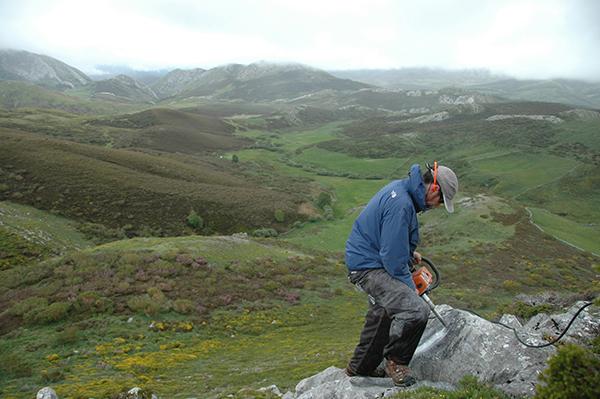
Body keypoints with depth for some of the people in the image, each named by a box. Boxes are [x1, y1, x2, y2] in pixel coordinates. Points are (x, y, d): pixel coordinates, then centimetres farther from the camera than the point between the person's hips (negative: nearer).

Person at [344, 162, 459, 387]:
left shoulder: (401, 189, 6)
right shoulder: (401, 205, -26)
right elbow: (394, 258, -24)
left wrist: (409, 252, 16)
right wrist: (410, 288, -11)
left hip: (367, 259, 11)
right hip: (368, 268, -11)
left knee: (382, 316, 25)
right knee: (416, 310, -24)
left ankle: (360, 368, 42)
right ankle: (396, 361, 0)